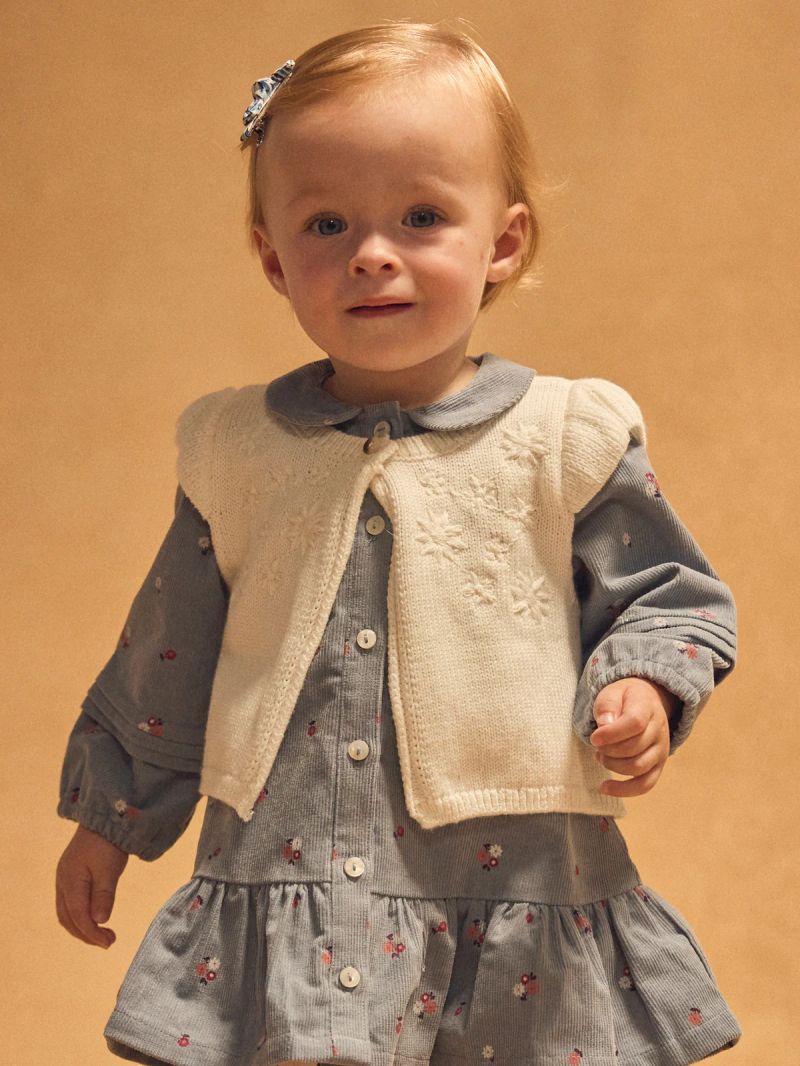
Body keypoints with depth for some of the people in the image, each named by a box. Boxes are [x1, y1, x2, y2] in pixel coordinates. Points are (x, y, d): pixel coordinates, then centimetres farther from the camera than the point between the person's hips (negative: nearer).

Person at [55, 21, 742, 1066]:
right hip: (281, 902, 1)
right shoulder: (236, 449, 4)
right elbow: (170, 651, 14)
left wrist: (641, 690, -15)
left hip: (521, 908, -1)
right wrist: (113, 817, 20)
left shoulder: (569, 439, -4)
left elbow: (669, 594, 5)